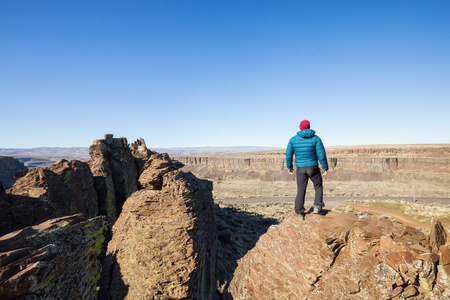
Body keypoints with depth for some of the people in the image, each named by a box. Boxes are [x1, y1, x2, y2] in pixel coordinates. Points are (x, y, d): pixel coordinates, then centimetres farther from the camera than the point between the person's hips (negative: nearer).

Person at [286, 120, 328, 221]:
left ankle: (300, 213, 10)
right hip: (313, 167, -1)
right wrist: (325, 168, 2)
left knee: (301, 190, 9)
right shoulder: (315, 138, -5)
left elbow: (288, 155, 2)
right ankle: (317, 206, 10)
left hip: (300, 169, 1)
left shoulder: (293, 139, 0)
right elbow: (321, 155, -9)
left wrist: (289, 167, 15)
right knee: (318, 186, 21)